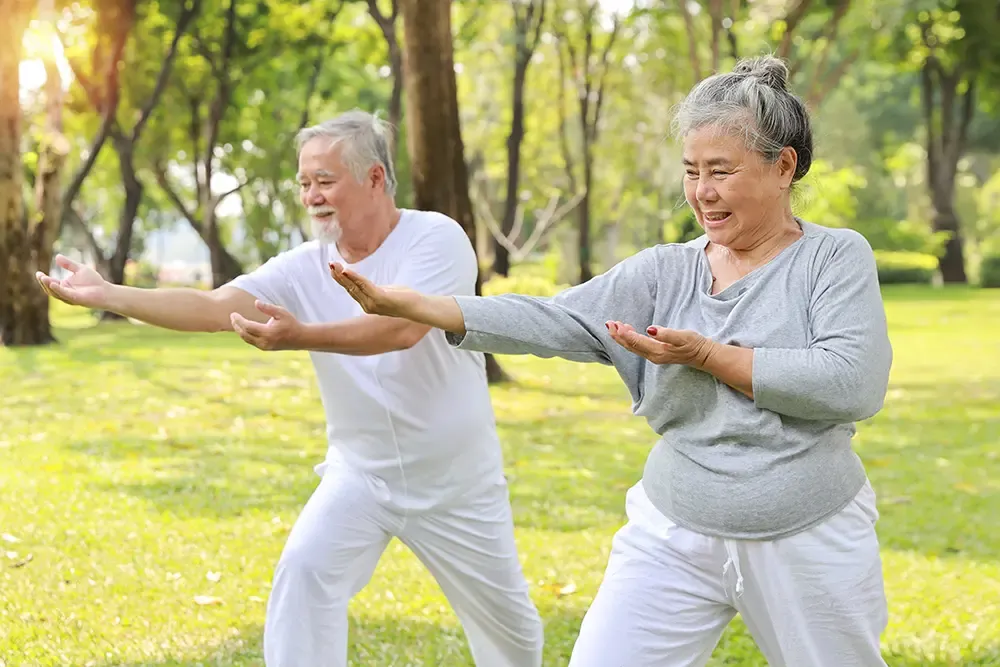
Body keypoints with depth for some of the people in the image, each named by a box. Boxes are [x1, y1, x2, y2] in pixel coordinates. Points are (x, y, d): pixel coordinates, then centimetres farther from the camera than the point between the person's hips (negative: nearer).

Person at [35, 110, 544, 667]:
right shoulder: (302, 270, -6)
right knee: (304, 573, -19)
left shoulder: (436, 239, -19)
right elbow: (212, 308, -18)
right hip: (360, 475, 3)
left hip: (457, 483, -3)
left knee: (509, 621, 11)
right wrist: (107, 294, -29)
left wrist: (301, 337, -48)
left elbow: (402, 328, -35)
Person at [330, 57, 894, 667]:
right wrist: (408, 305, -19)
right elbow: (553, 322, -8)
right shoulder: (666, 272, 3)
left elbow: (855, 383, -19)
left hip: (809, 545, -2)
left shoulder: (838, 258, -5)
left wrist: (707, 355, -17)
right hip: (674, 540, 2)